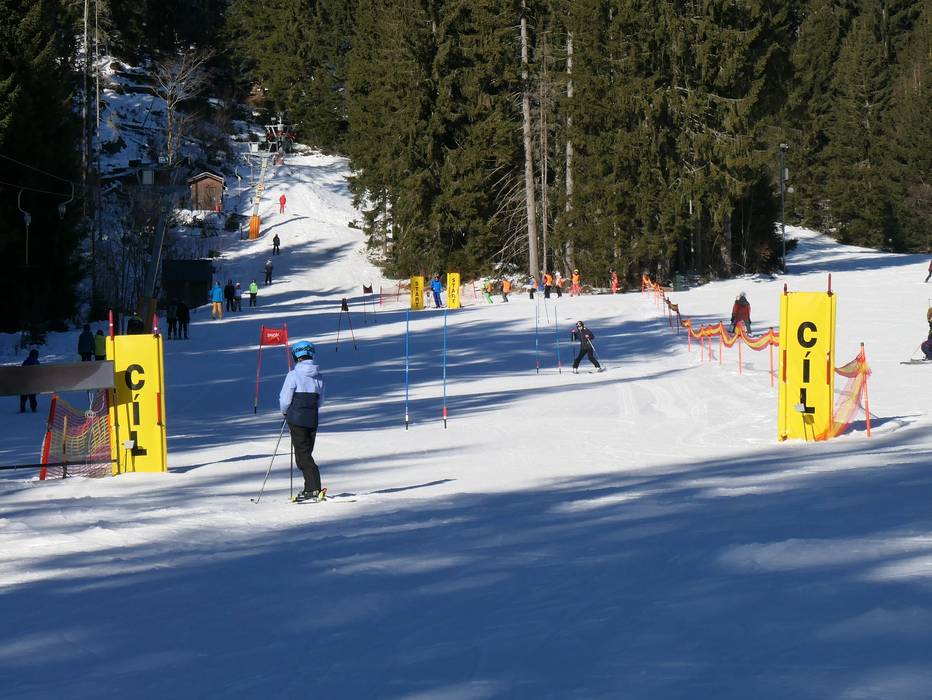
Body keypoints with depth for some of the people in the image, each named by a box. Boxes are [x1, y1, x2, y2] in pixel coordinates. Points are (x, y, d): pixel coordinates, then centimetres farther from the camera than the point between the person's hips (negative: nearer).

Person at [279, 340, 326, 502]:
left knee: (302, 454, -5)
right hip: (313, 420, 6)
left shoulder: (294, 375, -11)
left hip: (297, 418, -6)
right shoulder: (319, 376, 7)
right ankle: (310, 489, 15)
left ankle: (315, 488, -16)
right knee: (307, 453, 16)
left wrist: (285, 412, 11)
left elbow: (284, 399, -8)